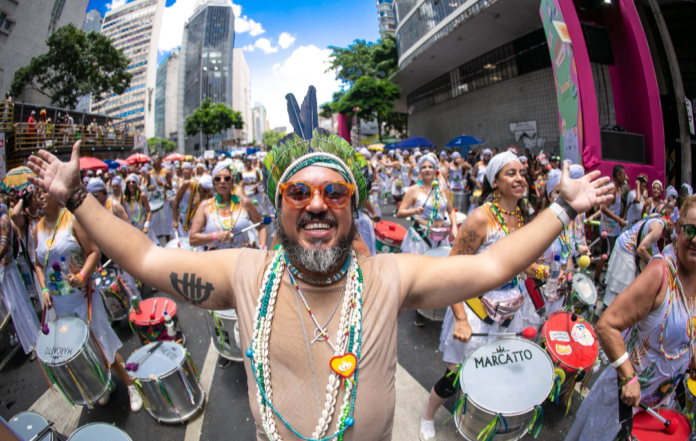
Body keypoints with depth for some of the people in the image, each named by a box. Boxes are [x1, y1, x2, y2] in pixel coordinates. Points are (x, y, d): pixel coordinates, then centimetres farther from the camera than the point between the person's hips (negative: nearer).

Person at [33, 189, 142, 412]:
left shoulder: (72, 219, -10)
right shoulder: (39, 228, 5)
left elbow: (94, 252, -13)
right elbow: (39, 264, 13)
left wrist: (81, 276, -28)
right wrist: (43, 289, 0)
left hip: (82, 296, -5)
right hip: (58, 302, 5)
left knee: (103, 344, -1)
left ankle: (130, 385, 15)